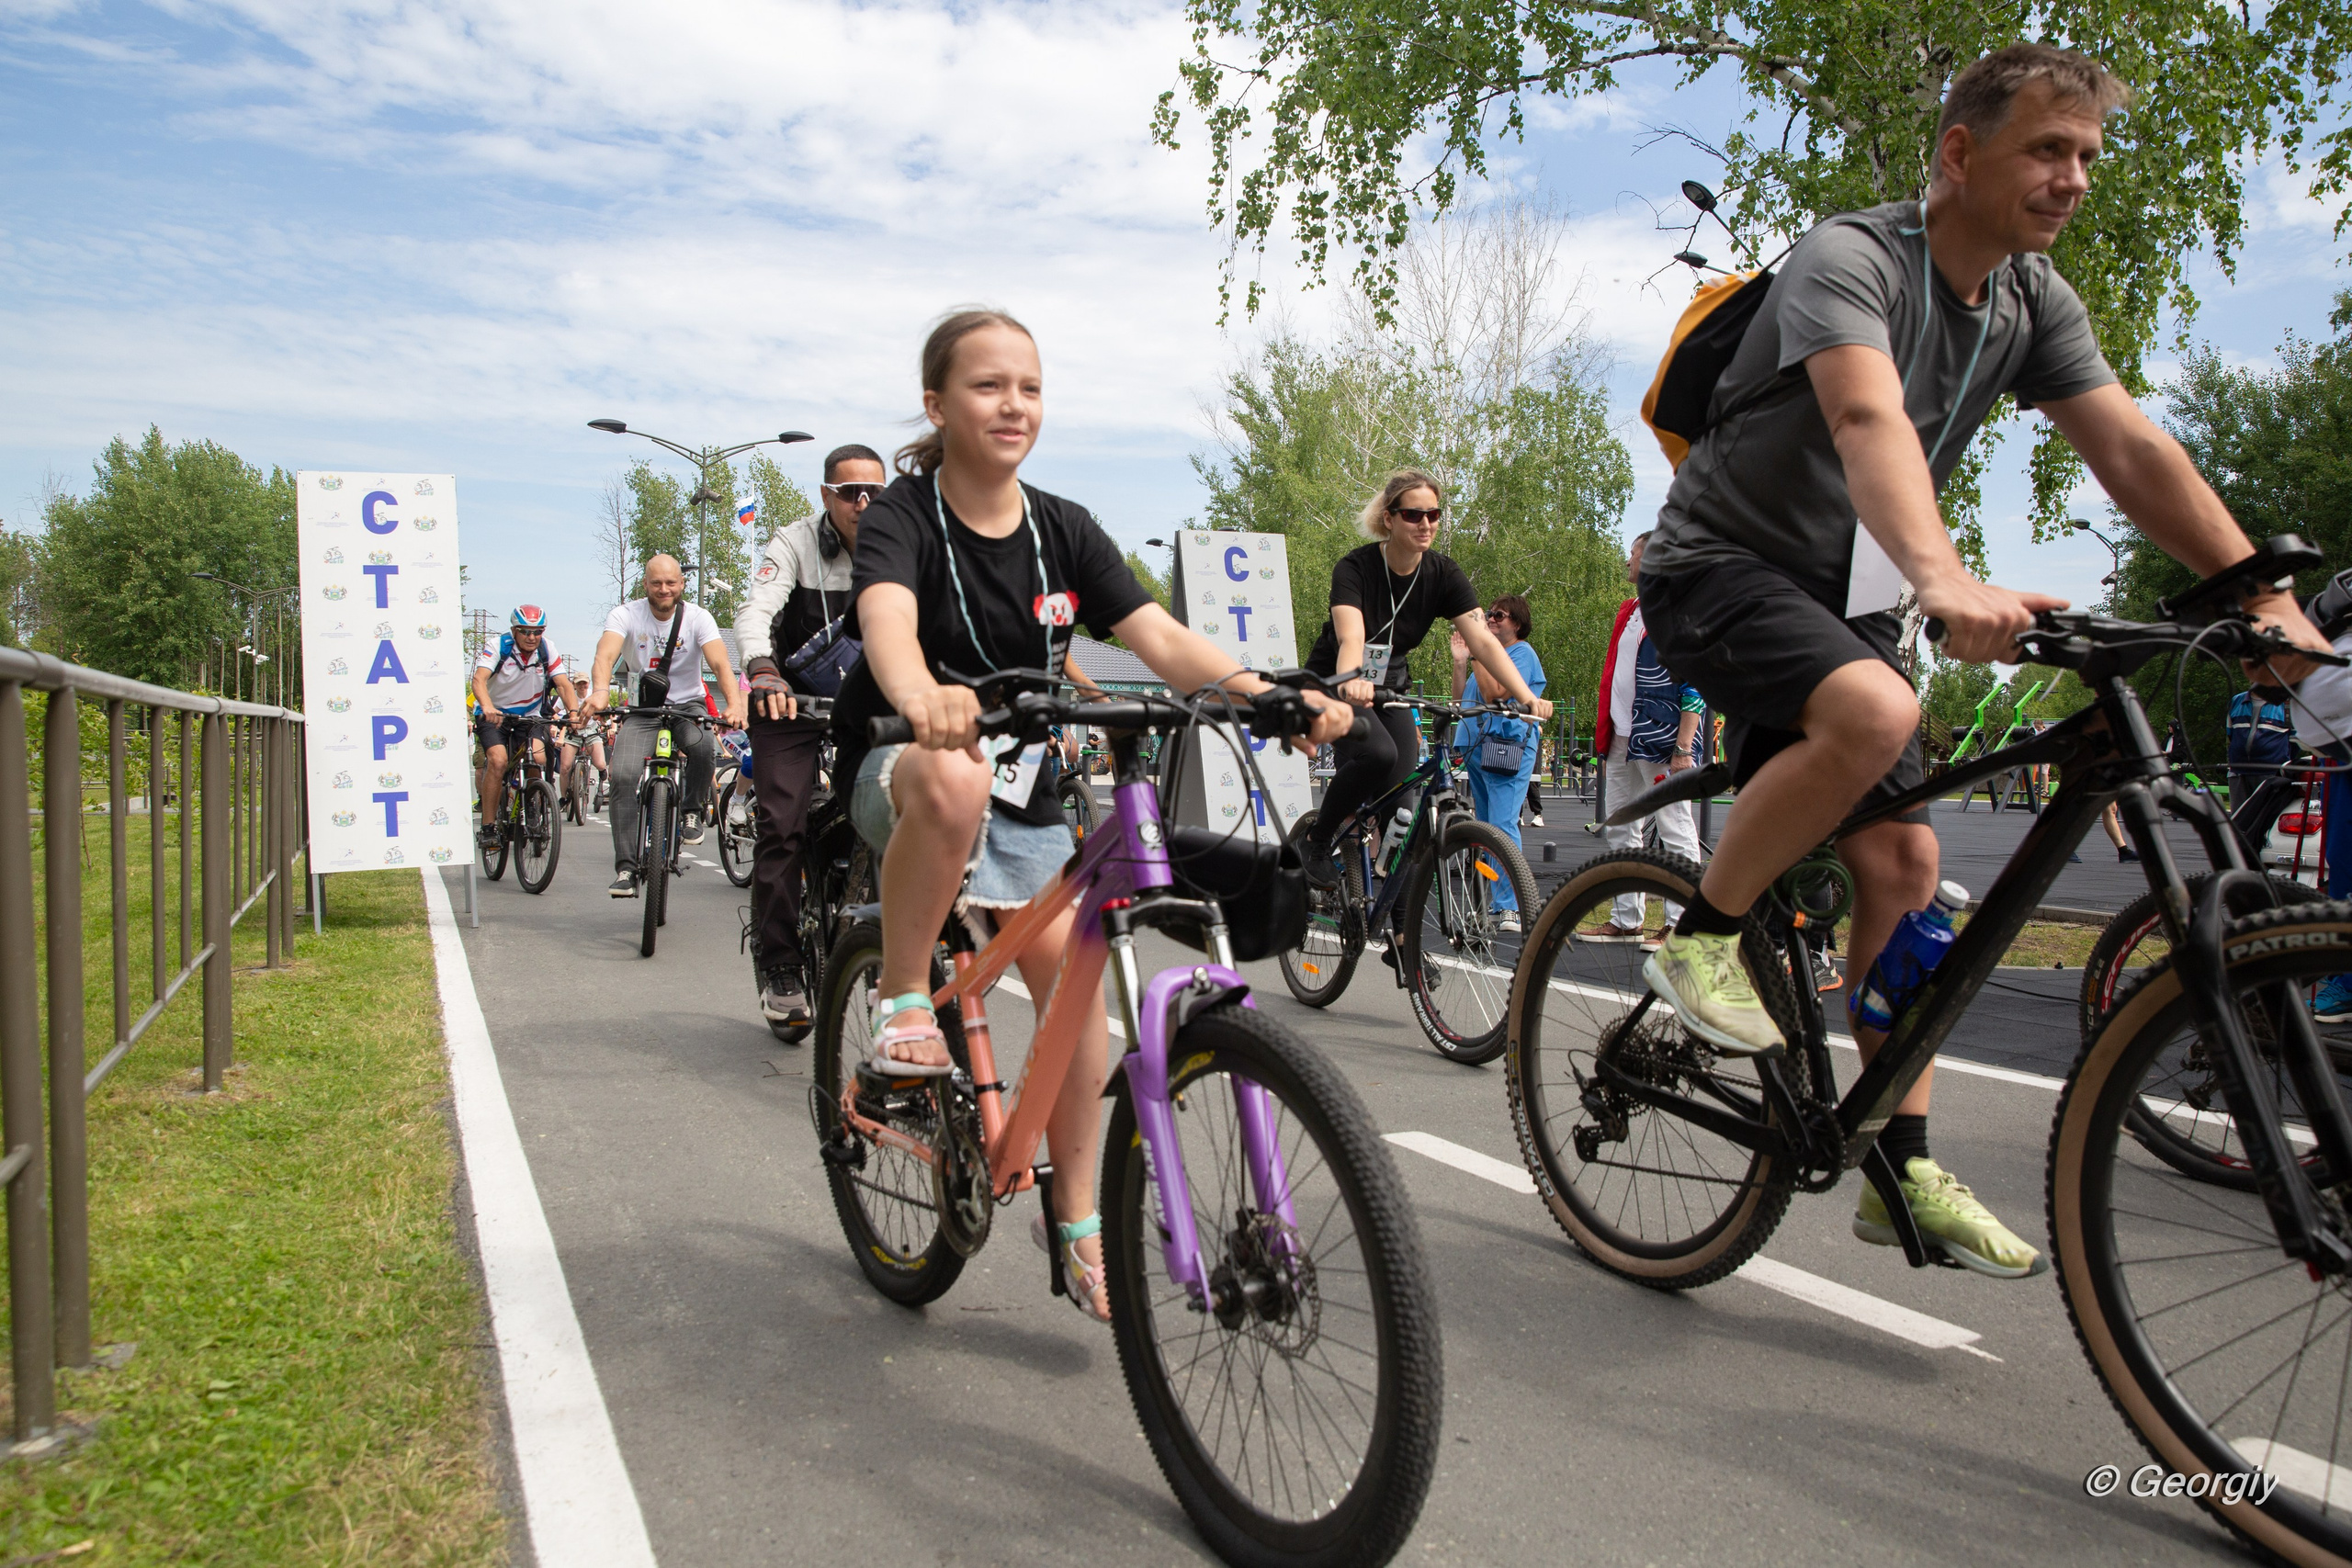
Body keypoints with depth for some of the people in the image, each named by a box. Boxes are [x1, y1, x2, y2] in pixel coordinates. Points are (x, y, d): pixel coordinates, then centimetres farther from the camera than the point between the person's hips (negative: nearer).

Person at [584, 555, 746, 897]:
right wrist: (600, 691, -49)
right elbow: (605, 655, -26)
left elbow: (720, 663, -23)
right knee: (622, 776, -20)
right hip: (642, 711, 1)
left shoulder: (697, 617, -8)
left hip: (687, 705, -1)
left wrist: (735, 703, -43)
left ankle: (693, 811, -6)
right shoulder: (626, 615, -8)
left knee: (701, 744, -35)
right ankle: (626, 868, -14)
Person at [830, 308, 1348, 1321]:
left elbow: (1163, 640, -13)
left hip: (1021, 788, 4)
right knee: (954, 777, -40)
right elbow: (888, 620, -37)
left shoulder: (1064, 531, -2)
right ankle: (901, 1000, -18)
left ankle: (1076, 1219, 7)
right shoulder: (903, 517, -14)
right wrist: (924, 697, -60)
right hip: (900, 768, -4)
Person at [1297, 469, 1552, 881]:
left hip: (1391, 690, 4)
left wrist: (1528, 699, -34)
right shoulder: (1356, 567, -23)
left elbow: (1483, 640, -20)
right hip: (1333, 686, -4)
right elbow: (1350, 637, -39)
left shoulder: (1443, 575, -11)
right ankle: (1316, 843, -10)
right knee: (1377, 753, -32)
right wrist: (1352, 683, -62)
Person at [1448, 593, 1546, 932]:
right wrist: (1460, 662, 9)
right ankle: (1492, 902, 13)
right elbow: (1461, 700, 17)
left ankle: (1511, 907, -17)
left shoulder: (1522, 653, -1)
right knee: (1485, 827, 8)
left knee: (1502, 825, -16)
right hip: (1476, 748, 9)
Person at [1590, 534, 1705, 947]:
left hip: (1662, 742, -9)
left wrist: (1683, 748, -19)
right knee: (1620, 834, 10)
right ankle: (1625, 920, 17)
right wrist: (1607, 741, 20)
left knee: (1676, 834, -3)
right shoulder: (1630, 612, 18)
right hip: (1622, 742, 9)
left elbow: (1695, 685, -13)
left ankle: (1679, 924, 0)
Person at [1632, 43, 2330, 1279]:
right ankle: (1701, 940, -14)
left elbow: (2133, 452, -1)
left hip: (1837, 597, 7)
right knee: (1873, 713, -36)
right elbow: (1870, 420, -37)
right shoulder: (1848, 259, -18)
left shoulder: (2033, 301, 5)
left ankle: (1901, 1173, 6)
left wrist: (2271, 603, -11)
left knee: (1902, 865, -2)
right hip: (1719, 564, -7)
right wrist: (1944, 583, -54)